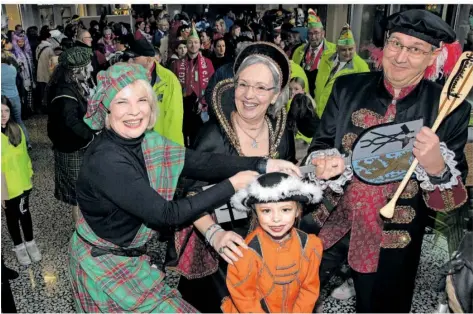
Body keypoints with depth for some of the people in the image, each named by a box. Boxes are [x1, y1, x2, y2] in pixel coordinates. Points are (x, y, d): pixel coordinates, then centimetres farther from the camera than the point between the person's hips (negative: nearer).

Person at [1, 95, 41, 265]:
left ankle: (30, 242, 39)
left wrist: (29, 175, 10)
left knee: (25, 213, 20)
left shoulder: (16, 129, -4)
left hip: (23, 183, 4)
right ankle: (19, 246, 36)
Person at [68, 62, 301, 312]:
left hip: (129, 257, 7)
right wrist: (232, 185, -27)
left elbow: (201, 163, -14)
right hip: (104, 264, -7)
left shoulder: (147, 142, -7)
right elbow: (166, 215, -30)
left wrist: (264, 165, -21)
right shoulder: (105, 160, -30)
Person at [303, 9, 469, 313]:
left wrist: (436, 167, -29)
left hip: (393, 241, -1)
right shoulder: (347, 87, -6)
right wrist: (329, 164, -21)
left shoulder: (450, 109, -10)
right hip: (329, 222, 2)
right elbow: (320, 145, 2)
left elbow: (456, 196, -7)